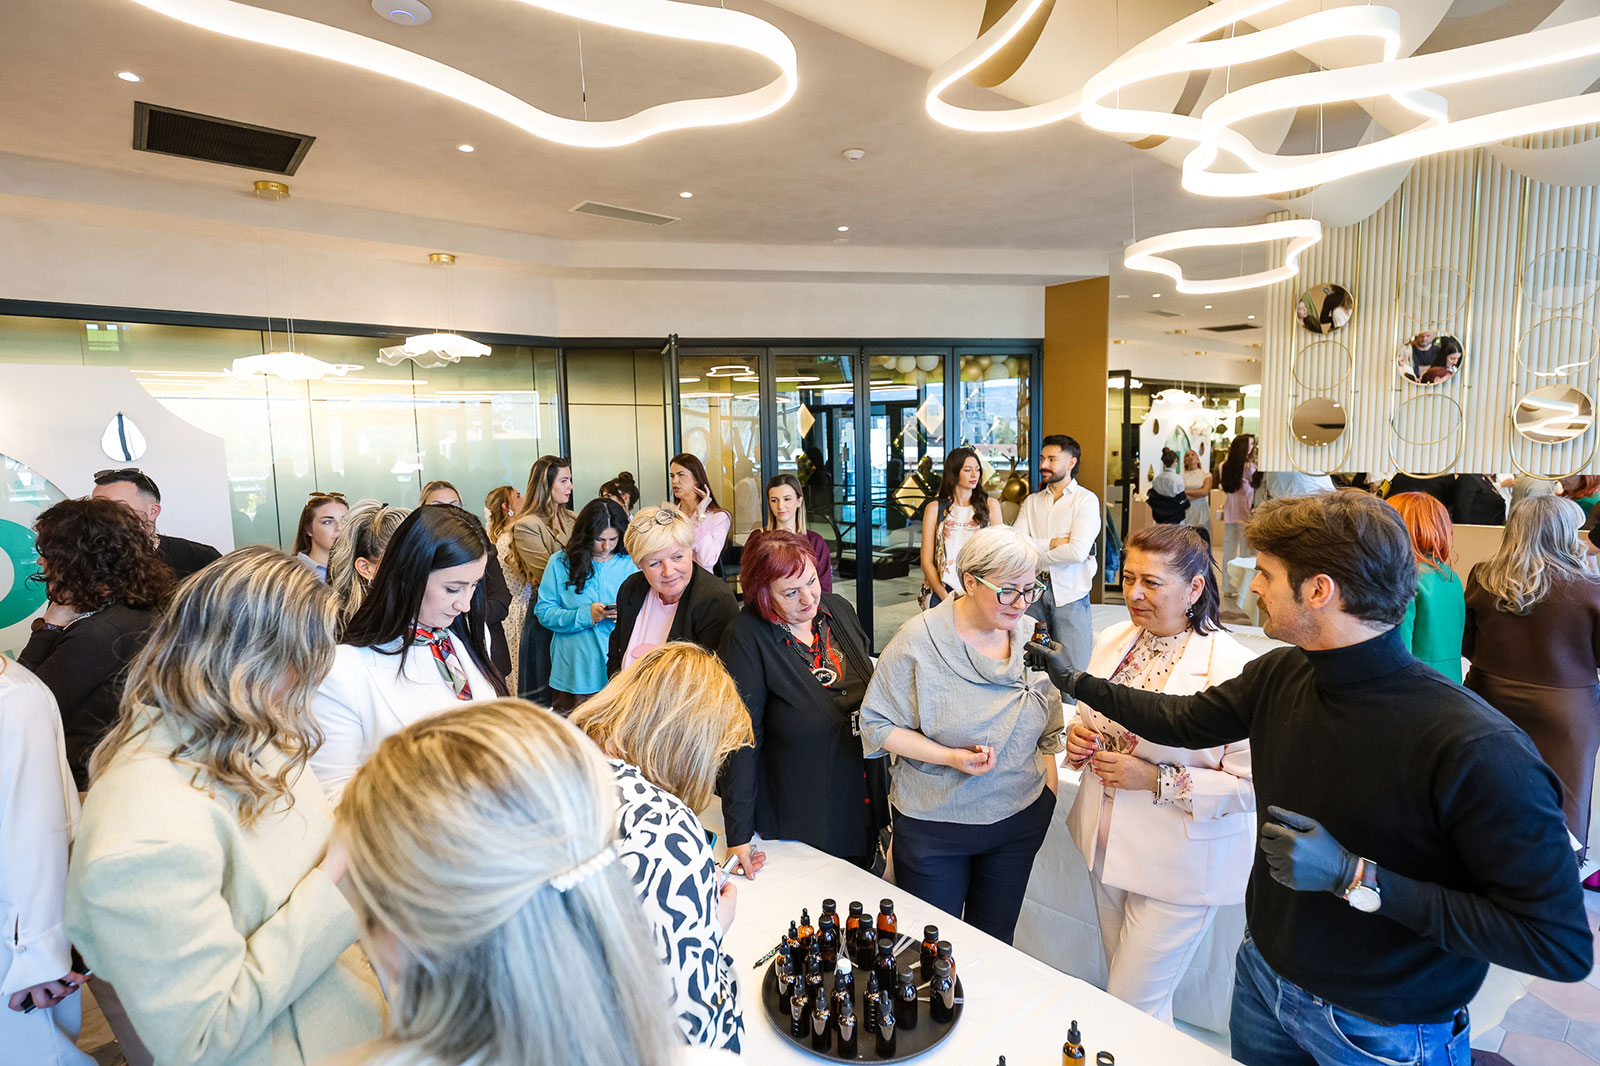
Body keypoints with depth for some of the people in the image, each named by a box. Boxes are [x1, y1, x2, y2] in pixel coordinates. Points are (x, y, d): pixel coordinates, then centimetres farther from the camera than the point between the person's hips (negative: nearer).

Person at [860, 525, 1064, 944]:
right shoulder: (919, 640, -19)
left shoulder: (1029, 636, -4)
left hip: (1020, 819, 4)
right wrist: (950, 757, -23)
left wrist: (1048, 793, 7)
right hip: (933, 823, -3)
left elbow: (1046, 728, 9)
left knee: (995, 940, 20)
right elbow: (878, 724, -14)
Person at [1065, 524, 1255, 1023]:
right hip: (1107, 845, 6)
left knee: (1131, 1011, 6)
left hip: (1178, 868, -6)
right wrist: (1078, 735, -7)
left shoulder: (1232, 668, -21)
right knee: (1121, 983, 25)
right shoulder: (1112, 641, -1)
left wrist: (1157, 781, -25)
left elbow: (1252, 785, -20)